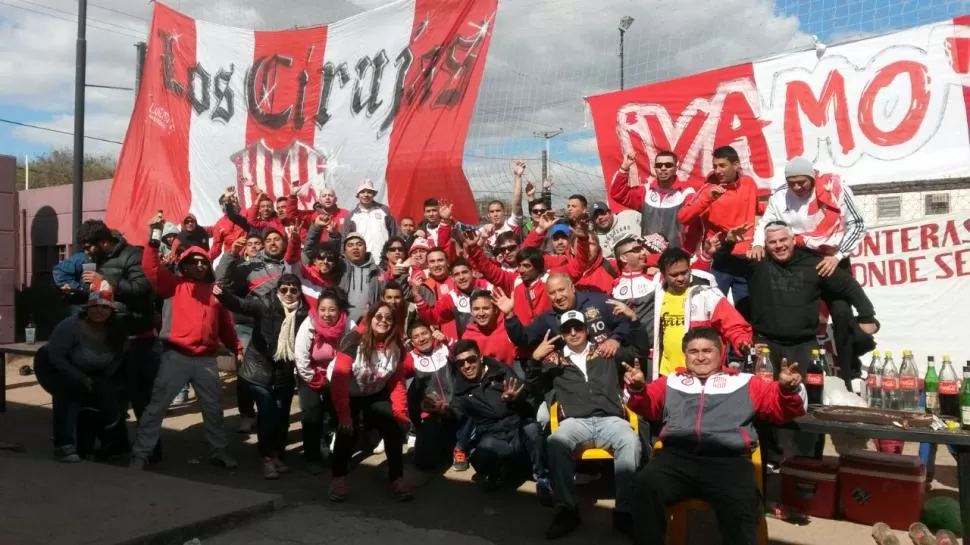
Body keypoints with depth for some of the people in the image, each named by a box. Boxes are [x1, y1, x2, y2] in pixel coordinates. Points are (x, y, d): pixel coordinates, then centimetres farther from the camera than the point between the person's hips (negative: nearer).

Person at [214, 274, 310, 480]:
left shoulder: (303, 312, -3)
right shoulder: (265, 304, -11)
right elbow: (241, 305, -27)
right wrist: (223, 295, -46)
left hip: (285, 373, 3)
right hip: (260, 369, -3)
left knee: (282, 414, 9)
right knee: (267, 412, -8)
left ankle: (278, 454, 29)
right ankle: (268, 457, 10)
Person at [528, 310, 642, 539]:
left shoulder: (605, 352, 19)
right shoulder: (555, 360, 19)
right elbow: (532, 384, 15)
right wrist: (535, 358, -2)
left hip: (610, 419, 0)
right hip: (576, 421, 0)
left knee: (631, 440, -34)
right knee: (555, 442, -34)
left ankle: (624, 510, -29)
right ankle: (567, 509, -27)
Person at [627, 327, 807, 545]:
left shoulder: (744, 383, 27)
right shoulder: (671, 382, 29)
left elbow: (781, 408, 23)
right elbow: (646, 406, 21)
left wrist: (789, 389, 2)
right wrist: (637, 387, 0)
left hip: (728, 459, -1)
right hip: (677, 455, 1)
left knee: (741, 510, -32)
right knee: (645, 484, -30)